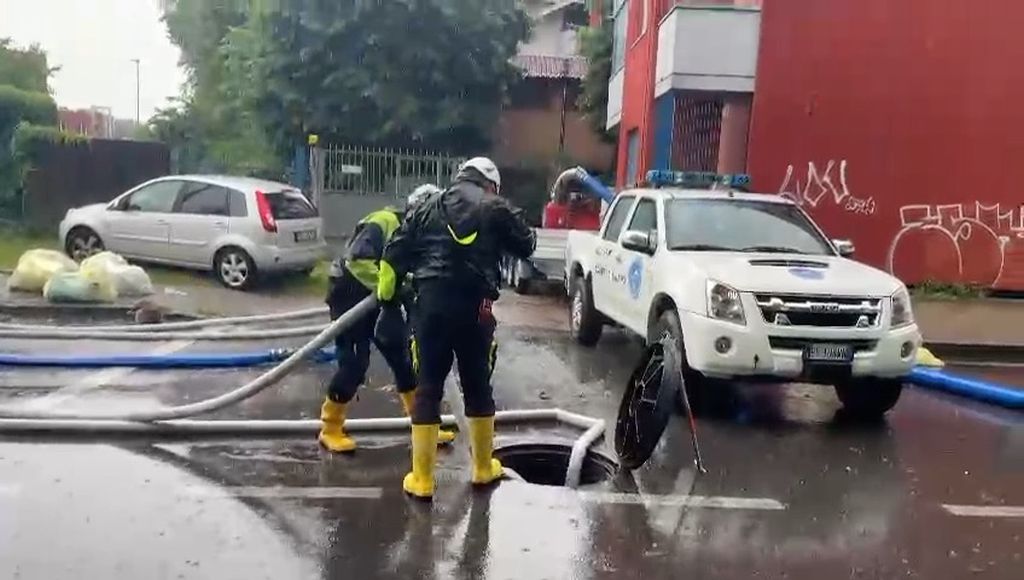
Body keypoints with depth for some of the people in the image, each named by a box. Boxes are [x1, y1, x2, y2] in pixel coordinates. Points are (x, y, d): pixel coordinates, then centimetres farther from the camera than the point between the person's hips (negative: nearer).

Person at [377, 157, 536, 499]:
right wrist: (509, 221, 35)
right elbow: (526, 247, 16)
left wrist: (385, 291, 26)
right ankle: (483, 468, 29)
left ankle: (421, 479, 9)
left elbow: (395, 252, 14)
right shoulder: (497, 210, 8)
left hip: (431, 303, 2)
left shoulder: (428, 208, 16)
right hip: (473, 307, -1)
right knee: (478, 387, 14)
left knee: (428, 389, 6)